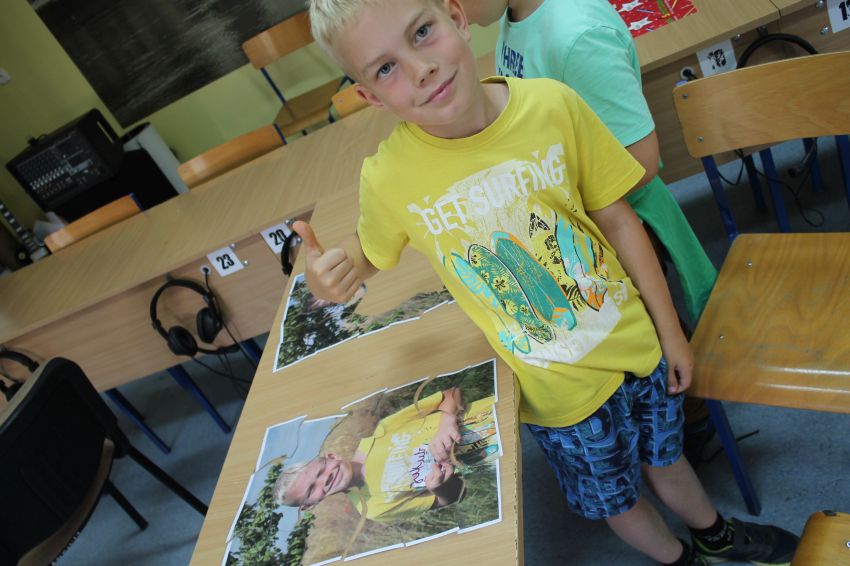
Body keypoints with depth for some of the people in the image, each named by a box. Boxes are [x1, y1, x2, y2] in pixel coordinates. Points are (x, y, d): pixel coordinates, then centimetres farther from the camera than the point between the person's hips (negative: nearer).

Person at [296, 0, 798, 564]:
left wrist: (670, 330, 1)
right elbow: (370, 250, 0)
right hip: (560, 390, -1)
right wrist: (333, 271, -24)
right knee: (617, 500, 23)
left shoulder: (552, 104, -20)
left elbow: (619, 221, -8)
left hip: (636, 343, 2)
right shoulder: (387, 179, -22)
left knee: (665, 457, 29)